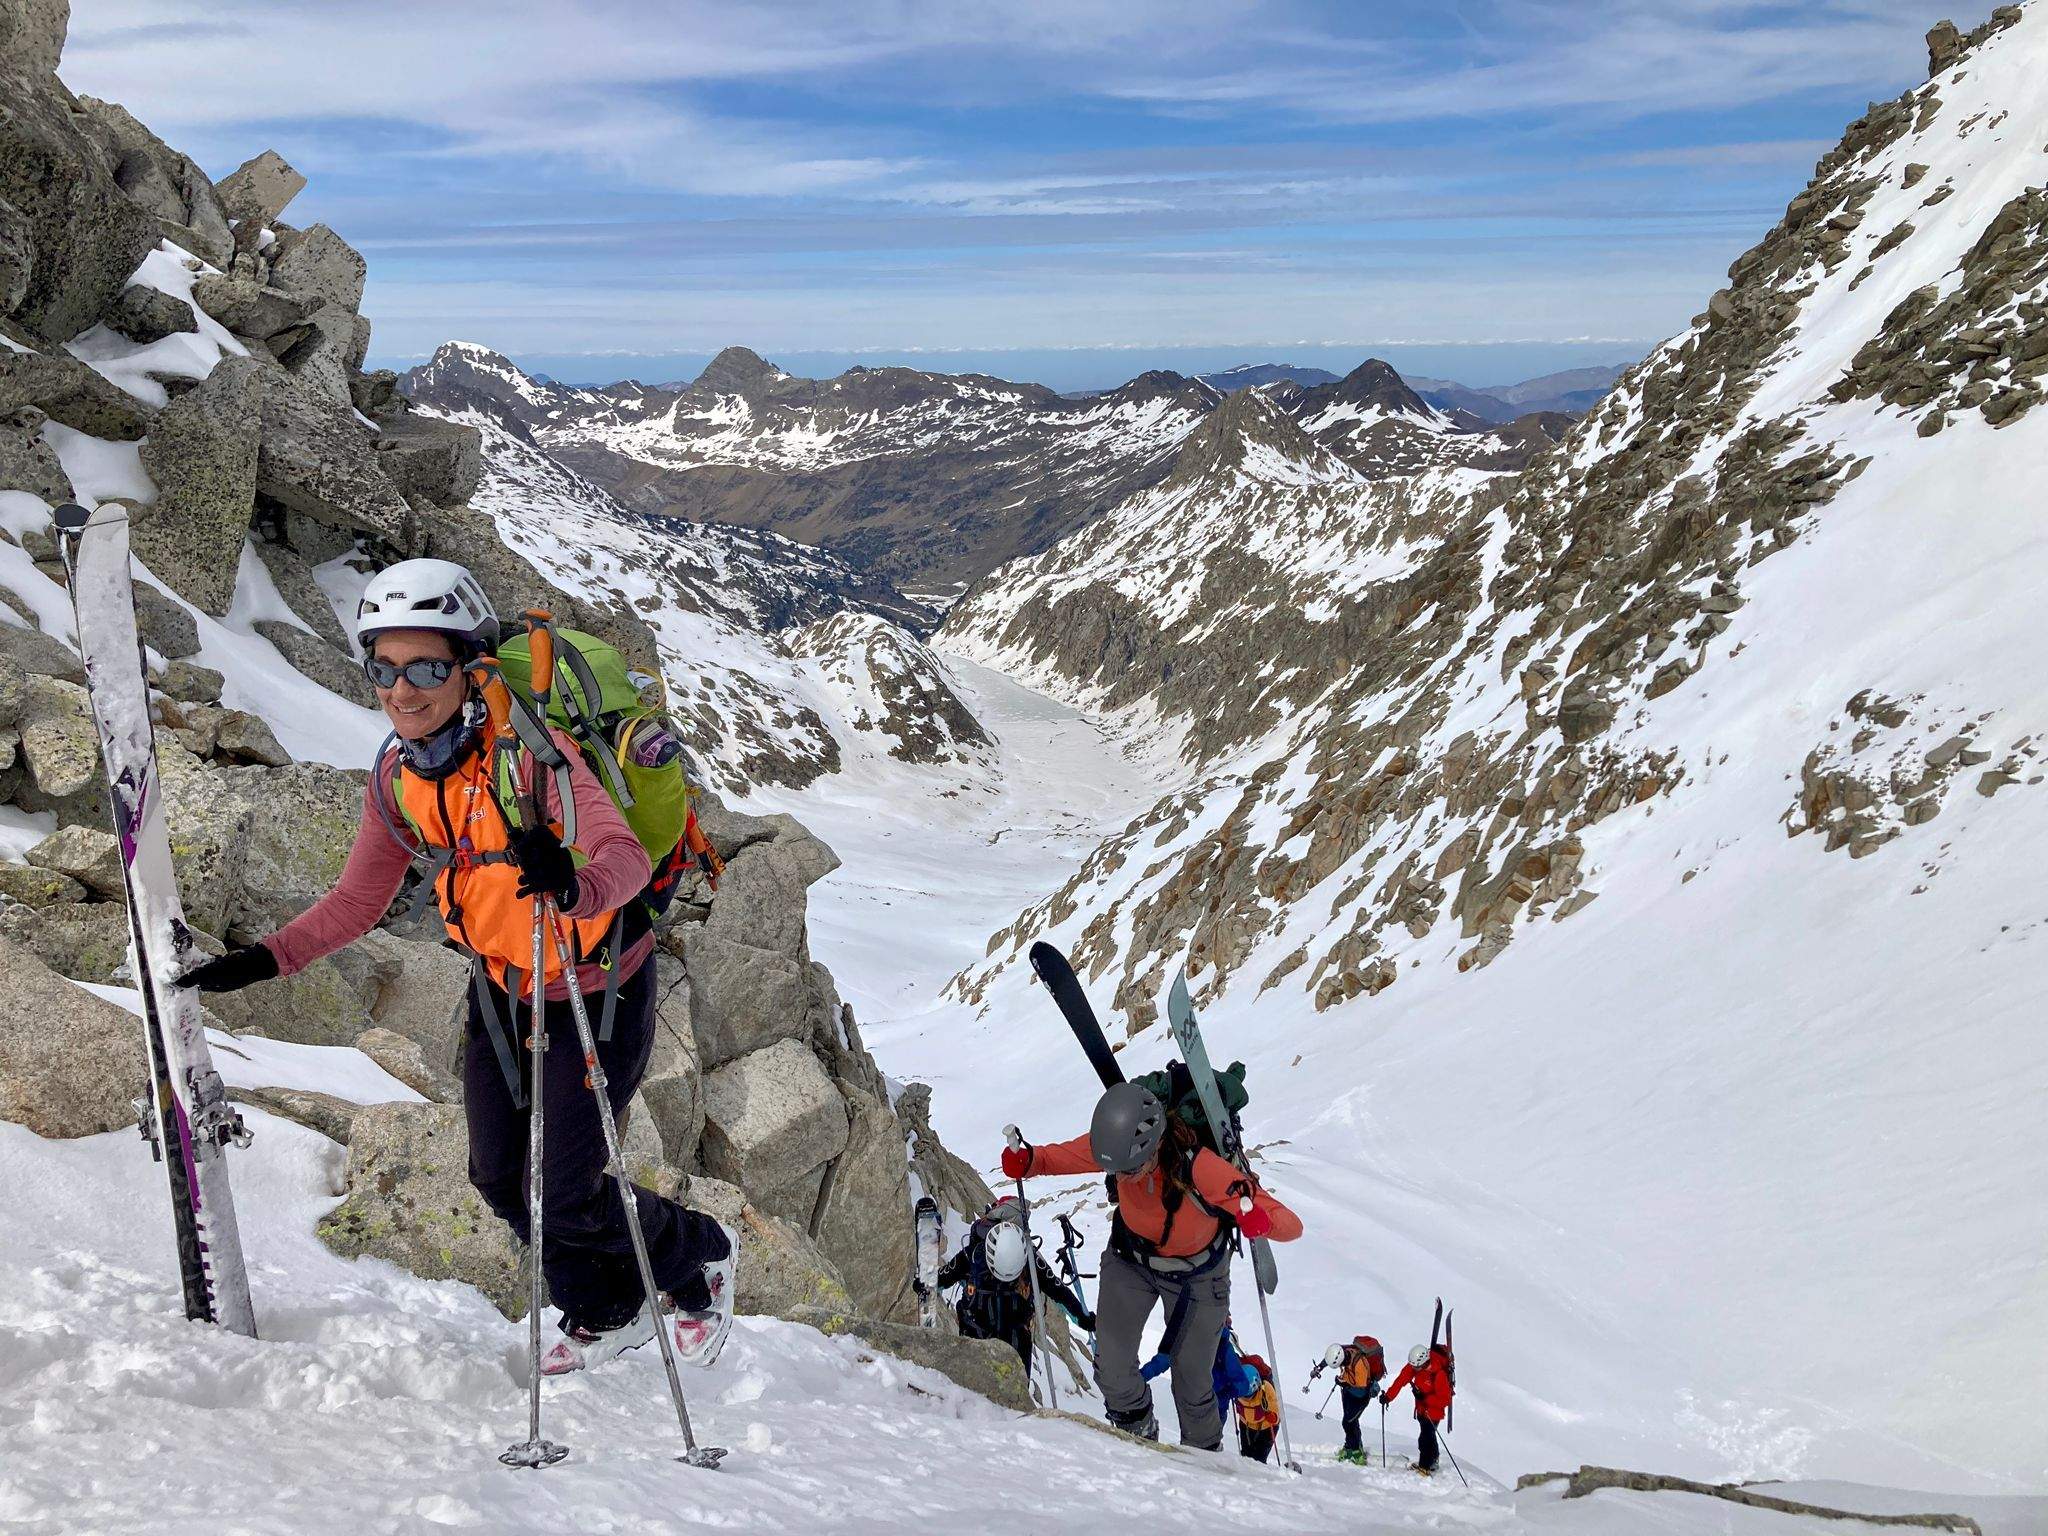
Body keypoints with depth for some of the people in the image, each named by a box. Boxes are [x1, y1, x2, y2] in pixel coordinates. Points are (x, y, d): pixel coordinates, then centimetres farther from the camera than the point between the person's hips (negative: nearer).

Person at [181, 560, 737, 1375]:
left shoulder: (529, 749, -29)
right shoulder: (396, 776, -8)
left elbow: (627, 857, -40)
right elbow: (357, 901, 2)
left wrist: (575, 887, -62)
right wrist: (264, 960, -11)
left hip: (599, 991, -7)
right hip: (500, 990, 7)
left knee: (565, 1198, -4)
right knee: (502, 1181, 13)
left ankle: (701, 1255, 26)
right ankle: (608, 1314, 39)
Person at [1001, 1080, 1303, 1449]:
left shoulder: (1200, 1169, -41)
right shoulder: (1117, 1142, -31)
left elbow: (1292, 1226, -39)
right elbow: (1059, 1156, -11)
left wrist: (1260, 1219, -62)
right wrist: (1028, 1161, -34)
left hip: (1195, 1274, -3)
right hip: (1130, 1257, 3)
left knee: (1192, 1380, 8)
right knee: (1112, 1369, -3)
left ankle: (1204, 1455, 38)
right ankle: (1138, 1432, 29)